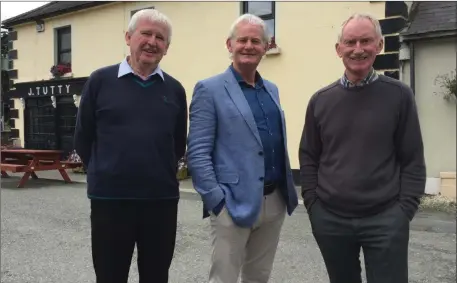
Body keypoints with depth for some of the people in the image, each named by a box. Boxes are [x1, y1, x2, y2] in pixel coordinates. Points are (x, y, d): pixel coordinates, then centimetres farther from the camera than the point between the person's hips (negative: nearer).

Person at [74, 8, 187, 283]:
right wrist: (105, 173, 10)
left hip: (162, 199, 2)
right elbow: (83, 138, 5)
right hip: (110, 198, -2)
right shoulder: (100, 81, -1)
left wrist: (160, 174, 11)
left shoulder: (174, 90, 4)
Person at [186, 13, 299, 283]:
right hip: (234, 205, -6)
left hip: (274, 202, 6)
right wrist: (218, 201, -15)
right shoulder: (210, 90, -6)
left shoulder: (272, 90, 13)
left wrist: (288, 191, 12)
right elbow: (198, 153, -11)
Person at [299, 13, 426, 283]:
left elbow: (413, 160, -2)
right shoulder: (321, 100, 3)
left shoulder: (399, 95, -3)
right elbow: (308, 158, 7)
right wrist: (312, 204, 0)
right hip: (330, 219, 3)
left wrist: (404, 211, -8)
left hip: (385, 220, -2)